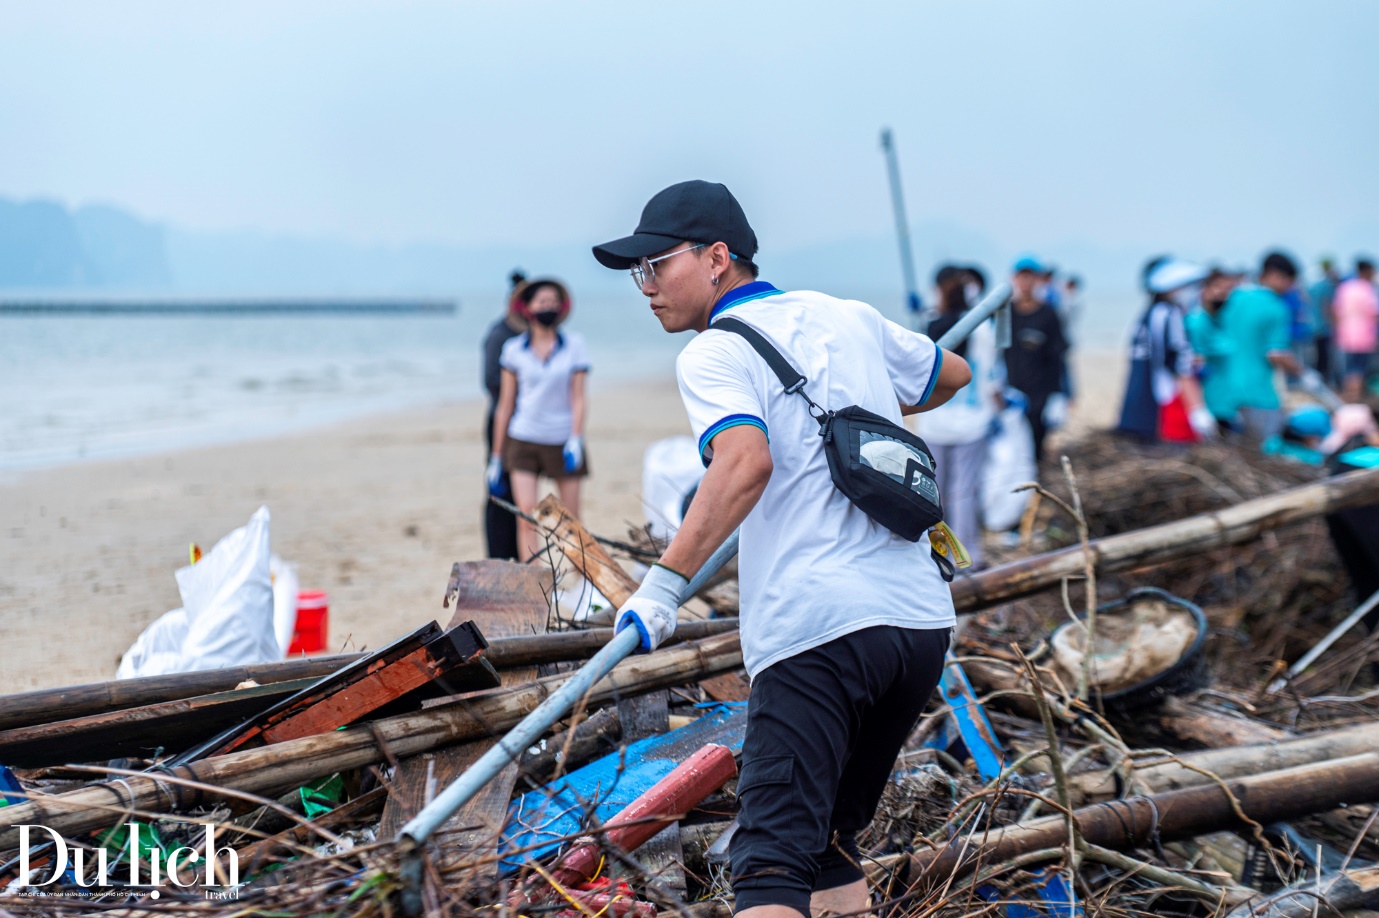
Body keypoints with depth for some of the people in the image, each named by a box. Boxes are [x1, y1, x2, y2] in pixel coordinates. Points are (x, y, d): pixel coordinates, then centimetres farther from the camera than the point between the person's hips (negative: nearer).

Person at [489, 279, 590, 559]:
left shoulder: (574, 344, 4)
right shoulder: (514, 349, 3)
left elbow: (578, 398, 1)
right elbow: (506, 404, 7)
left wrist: (576, 439, -13)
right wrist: (496, 456, 8)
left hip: (562, 441, 0)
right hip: (523, 441, 0)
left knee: (571, 521, 1)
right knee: (526, 515, -12)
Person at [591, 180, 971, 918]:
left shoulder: (714, 354, -1)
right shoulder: (847, 318, 18)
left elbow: (746, 463, -21)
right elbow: (951, 374, 35)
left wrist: (666, 581, -25)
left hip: (816, 629, -7)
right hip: (923, 616, 7)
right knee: (834, 843, 21)